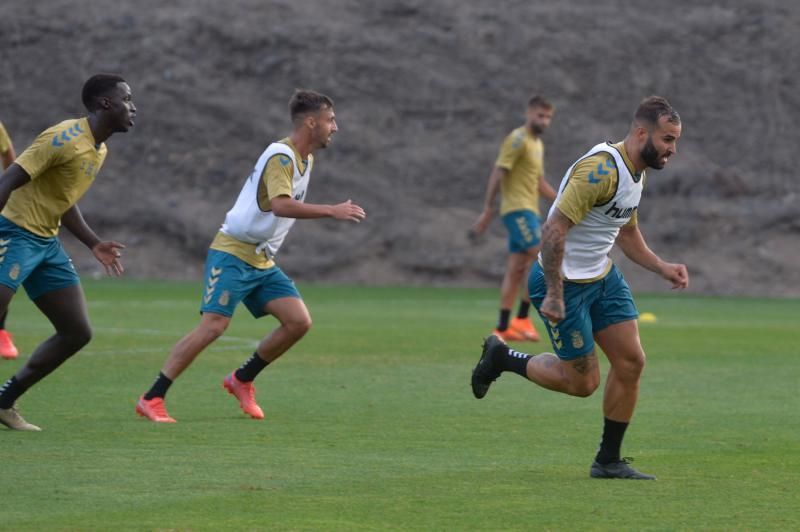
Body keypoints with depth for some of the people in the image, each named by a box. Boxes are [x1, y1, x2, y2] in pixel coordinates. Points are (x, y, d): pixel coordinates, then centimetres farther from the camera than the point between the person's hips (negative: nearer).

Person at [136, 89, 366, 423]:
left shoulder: (305, 159, 12)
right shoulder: (281, 156, -18)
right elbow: (280, 205, -34)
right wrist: (332, 211, -34)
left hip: (262, 262, 9)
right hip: (233, 254, -9)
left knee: (299, 322, -4)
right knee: (214, 325, -18)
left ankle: (241, 381, 12)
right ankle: (152, 399, -12)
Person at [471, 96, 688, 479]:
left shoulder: (636, 173, 5)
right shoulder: (601, 169, -26)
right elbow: (554, 230, -28)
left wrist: (662, 268, 7)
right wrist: (554, 295, -27)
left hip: (603, 277, 9)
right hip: (564, 281, -9)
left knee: (631, 362, 0)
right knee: (583, 382, 0)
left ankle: (609, 461, 12)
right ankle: (501, 359, 22)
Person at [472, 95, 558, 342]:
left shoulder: (537, 144, 20)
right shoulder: (518, 139, -9)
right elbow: (498, 173, -13)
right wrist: (488, 209, -18)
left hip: (527, 210, 9)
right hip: (517, 208, -9)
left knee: (516, 270, 7)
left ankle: (502, 328, 8)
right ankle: (522, 319, -16)